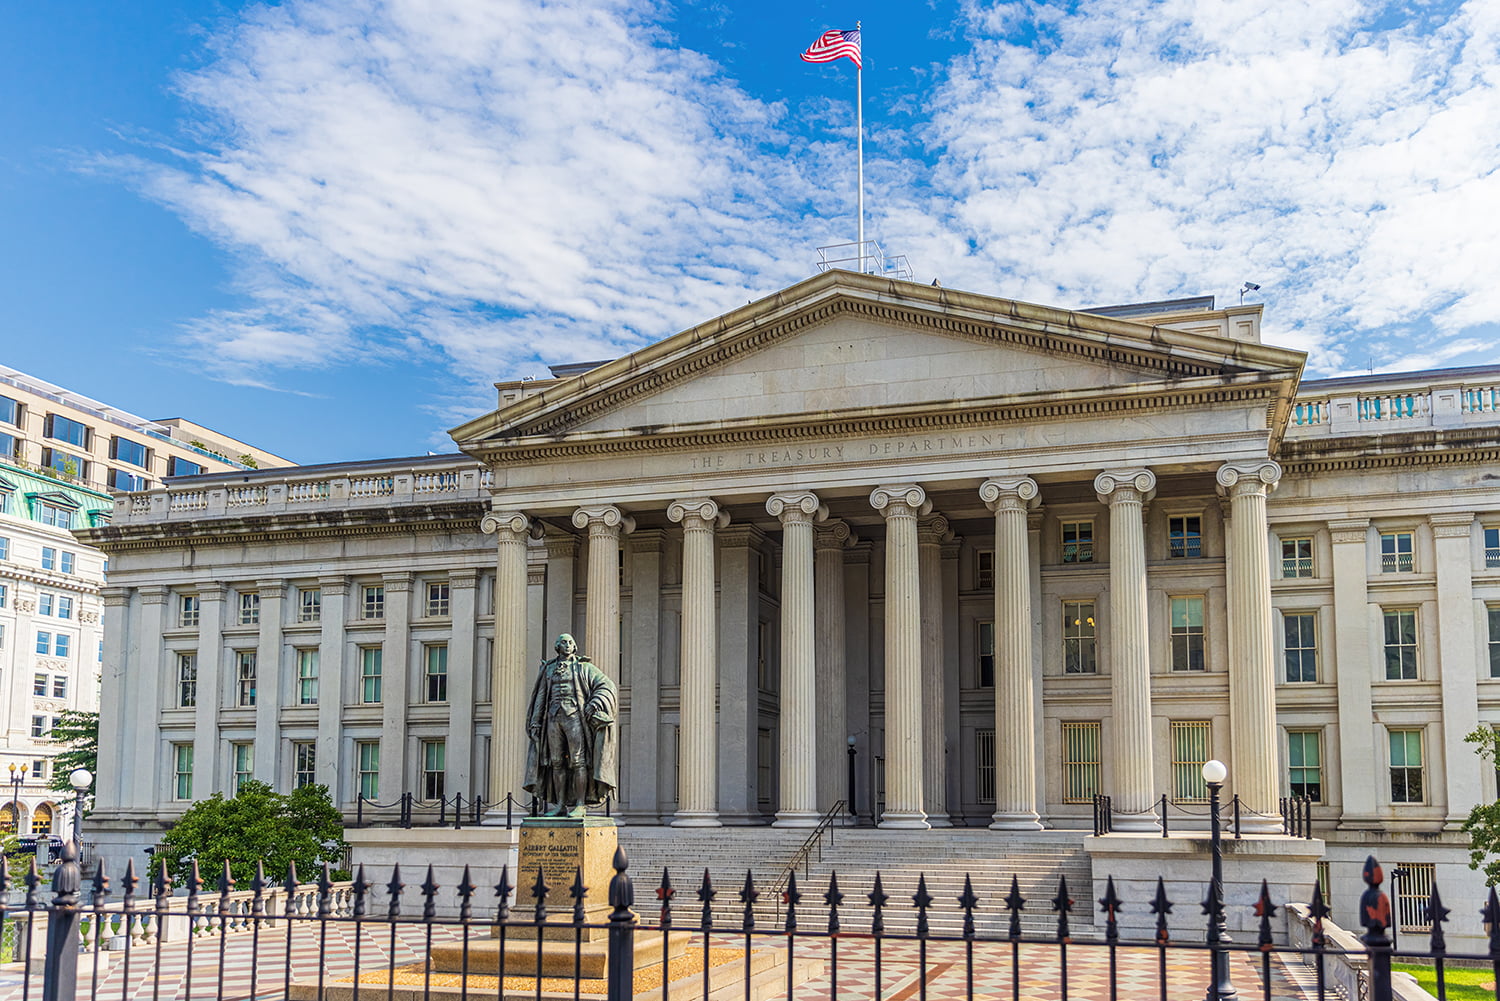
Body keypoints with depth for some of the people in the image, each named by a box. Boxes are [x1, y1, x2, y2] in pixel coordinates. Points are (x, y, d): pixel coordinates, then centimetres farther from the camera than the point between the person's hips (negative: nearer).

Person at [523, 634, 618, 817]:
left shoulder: (584, 667, 7)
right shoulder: (549, 669, 18)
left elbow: (608, 686, 0)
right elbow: (540, 698, 16)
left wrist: (594, 704, -15)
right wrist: (535, 722, 6)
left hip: (575, 717, -4)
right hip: (554, 717, 4)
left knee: (578, 760, -9)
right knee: (557, 762, 2)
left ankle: (580, 805, -9)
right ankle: (561, 806, 5)